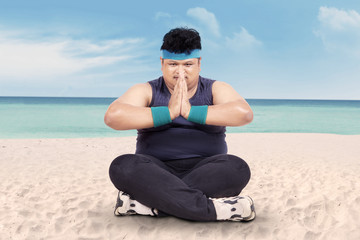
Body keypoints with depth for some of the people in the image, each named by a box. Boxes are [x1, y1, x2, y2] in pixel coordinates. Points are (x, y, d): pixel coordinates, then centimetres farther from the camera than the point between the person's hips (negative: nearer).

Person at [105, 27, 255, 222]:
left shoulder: (216, 90, 9)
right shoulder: (146, 91, 8)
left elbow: (244, 113, -13)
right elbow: (112, 116, -12)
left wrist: (190, 111, -21)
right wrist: (168, 113, -20)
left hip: (206, 174, 1)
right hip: (155, 174, 0)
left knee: (237, 167, -29)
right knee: (122, 166, -29)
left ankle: (142, 202, -28)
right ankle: (215, 210, -31)